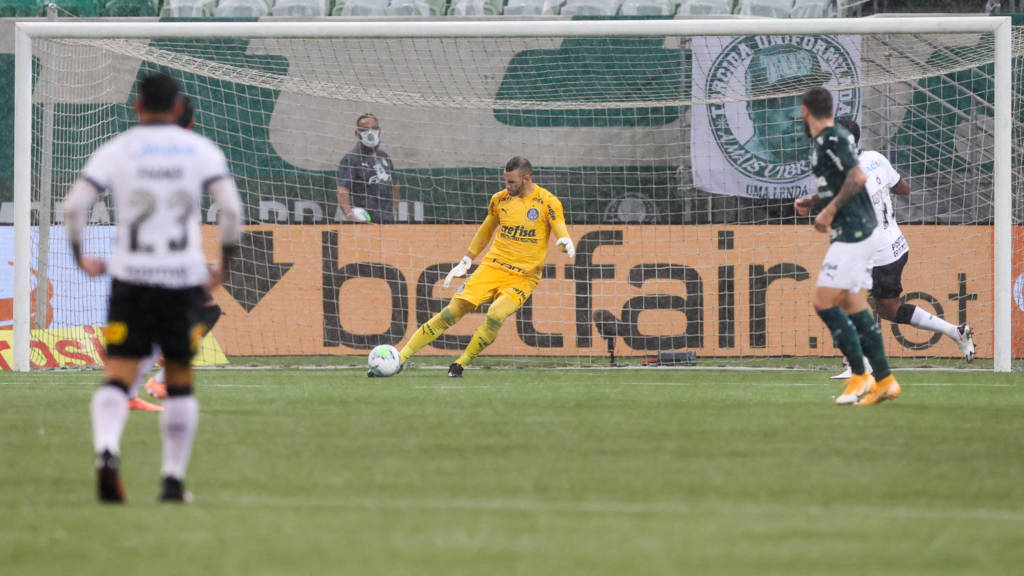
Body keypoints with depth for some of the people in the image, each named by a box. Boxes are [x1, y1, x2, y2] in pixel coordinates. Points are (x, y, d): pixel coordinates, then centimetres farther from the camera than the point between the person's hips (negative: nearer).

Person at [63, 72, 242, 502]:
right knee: (179, 381, 15)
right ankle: (173, 479, 15)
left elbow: (74, 206, -8)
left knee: (117, 377, -4)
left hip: (130, 277, -1)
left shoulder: (115, 151, 2)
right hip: (184, 277, 1)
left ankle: (106, 450, -31)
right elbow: (231, 209, -7)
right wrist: (224, 264, 5)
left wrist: (80, 257, 7)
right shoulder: (201, 151, 4)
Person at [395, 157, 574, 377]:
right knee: (453, 311, -11)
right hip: (492, 267, 3)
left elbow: (561, 233, -9)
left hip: (524, 276, -3)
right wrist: (466, 261, 21)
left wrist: (565, 243, -33)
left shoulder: (548, 202, -5)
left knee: (496, 315, -30)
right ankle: (401, 358, -6)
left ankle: (460, 364, -13)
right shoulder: (499, 200, 7)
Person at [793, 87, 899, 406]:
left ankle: (860, 375, -8)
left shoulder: (831, 140, -14)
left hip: (852, 234, -10)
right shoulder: (831, 138, 17)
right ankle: (884, 380, 9)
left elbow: (857, 177, -24)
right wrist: (814, 201, 16)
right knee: (853, 307, 9)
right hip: (856, 233, 10)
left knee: (824, 303, -11)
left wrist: (830, 210, -20)